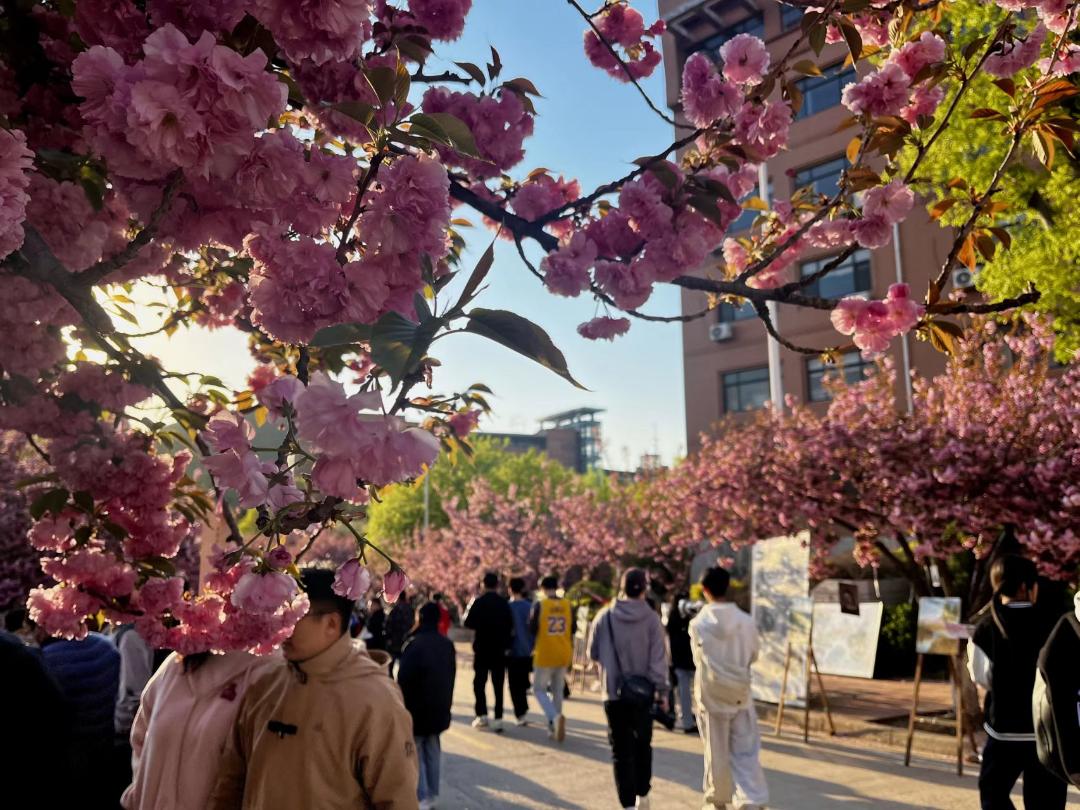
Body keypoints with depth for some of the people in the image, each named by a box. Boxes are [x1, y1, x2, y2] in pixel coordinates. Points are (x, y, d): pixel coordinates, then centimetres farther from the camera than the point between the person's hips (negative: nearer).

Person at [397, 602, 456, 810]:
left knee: (415, 752, 3)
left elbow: (403, 680, -17)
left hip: (417, 707, -6)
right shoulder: (447, 644, 5)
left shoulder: (414, 644, -19)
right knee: (432, 751, 16)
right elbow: (450, 676, 12)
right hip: (439, 707, 7)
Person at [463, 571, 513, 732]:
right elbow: (510, 627, -1)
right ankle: (498, 718, 2)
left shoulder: (478, 602, -10)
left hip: (481, 648, -2)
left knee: (479, 682, 11)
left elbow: (468, 623, -11)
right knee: (498, 684, 7)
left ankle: (482, 715, 6)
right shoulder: (504, 603, -2)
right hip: (499, 649, 2)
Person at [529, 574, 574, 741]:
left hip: (544, 654, -4)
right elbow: (573, 630, 6)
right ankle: (554, 728, 16)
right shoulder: (567, 604, 1)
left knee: (539, 689, 7)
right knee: (557, 690, 15)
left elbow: (532, 629, -9)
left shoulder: (540, 604, -10)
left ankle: (555, 717, -16)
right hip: (564, 655, 4)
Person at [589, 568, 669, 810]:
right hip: (642, 691, 1)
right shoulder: (651, 618, -10)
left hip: (614, 692, -1)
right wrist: (662, 690, -1)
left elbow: (593, 653, 4)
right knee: (643, 744, 20)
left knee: (621, 749, 5)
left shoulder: (605, 616, -6)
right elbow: (658, 658, -8)